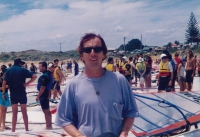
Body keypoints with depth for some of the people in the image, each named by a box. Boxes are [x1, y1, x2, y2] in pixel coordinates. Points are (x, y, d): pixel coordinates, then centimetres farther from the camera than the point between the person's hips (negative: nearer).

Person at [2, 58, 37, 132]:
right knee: (24, 112, 10)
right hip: (22, 93, -1)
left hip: (13, 94, 1)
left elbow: (4, 82, -5)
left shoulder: (9, 71, 3)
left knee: (14, 113, 7)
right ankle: (27, 129, 16)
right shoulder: (23, 70, -2)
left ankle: (13, 130, 8)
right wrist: (27, 83, -9)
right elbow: (34, 76, -13)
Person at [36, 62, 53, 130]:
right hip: (47, 93, 10)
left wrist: (38, 96, -19)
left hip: (43, 94, -10)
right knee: (47, 110, 16)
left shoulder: (44, 76, -22)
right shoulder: (48, 74, 10)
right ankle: (49, 125, 24)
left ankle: (48, 126, 4)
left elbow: (43, 87, -24)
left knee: (45, 111, -3)